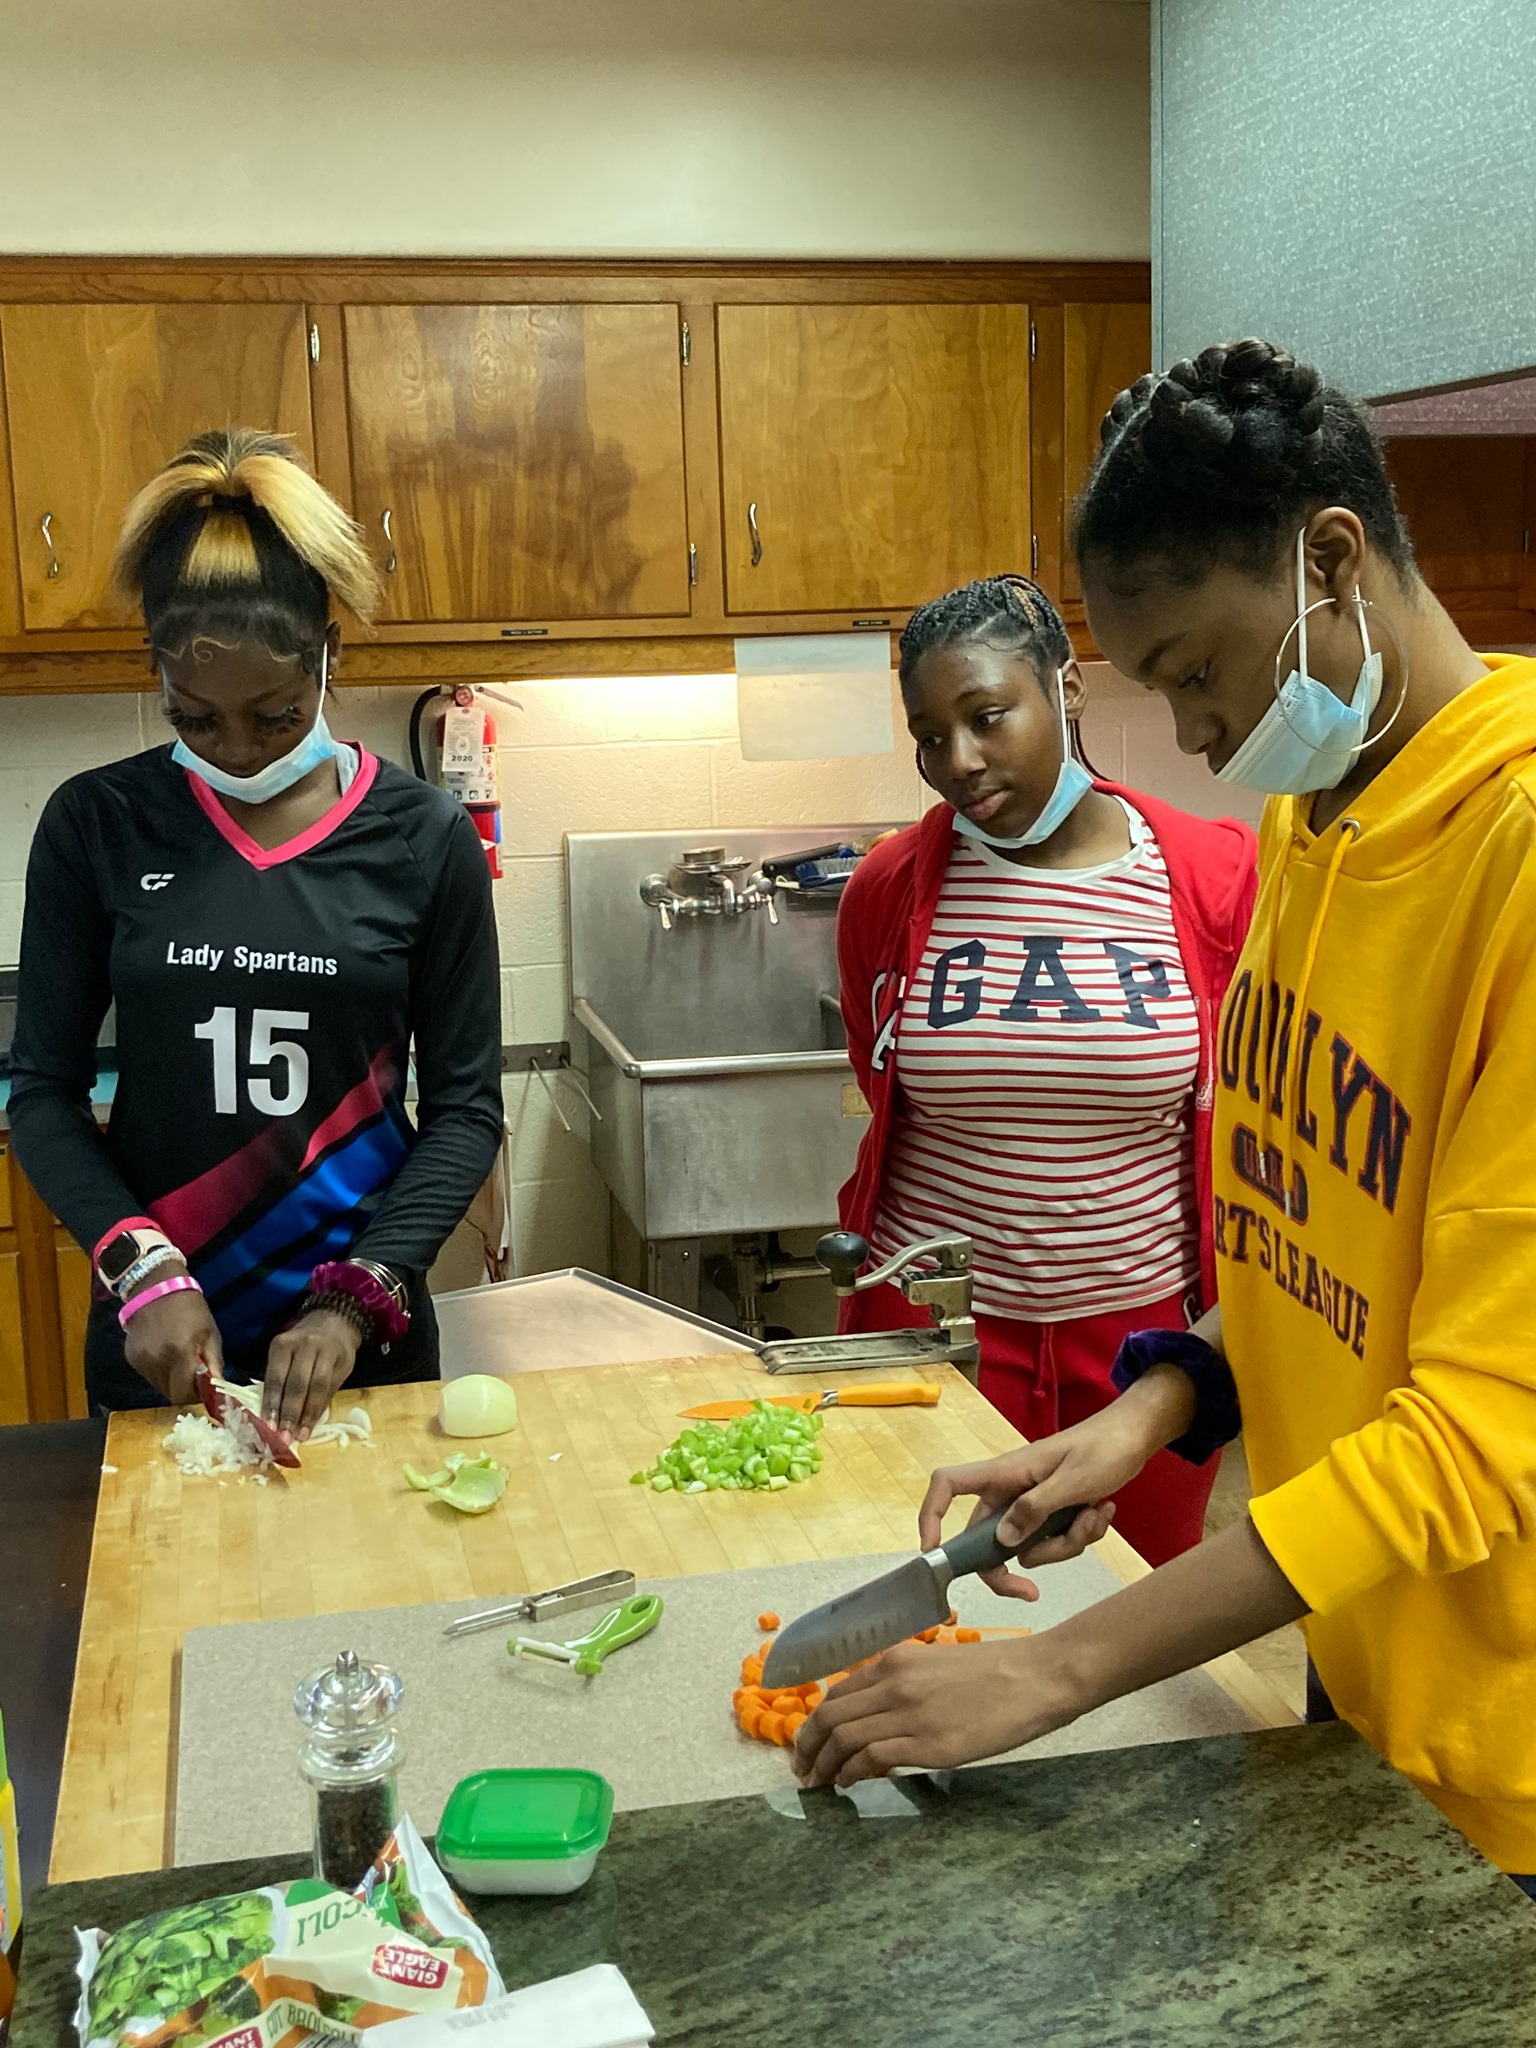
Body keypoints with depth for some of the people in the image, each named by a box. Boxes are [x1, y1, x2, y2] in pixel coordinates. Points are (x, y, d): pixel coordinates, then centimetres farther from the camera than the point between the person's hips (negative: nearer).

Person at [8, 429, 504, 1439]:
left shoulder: (422, 837, -6)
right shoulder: (97, 827, -4)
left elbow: (464, 1106, -4)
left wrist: (356, 1301, -14)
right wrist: (139, 1268, -15)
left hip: (362, 1329, -1)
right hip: (158, 1333, 1)